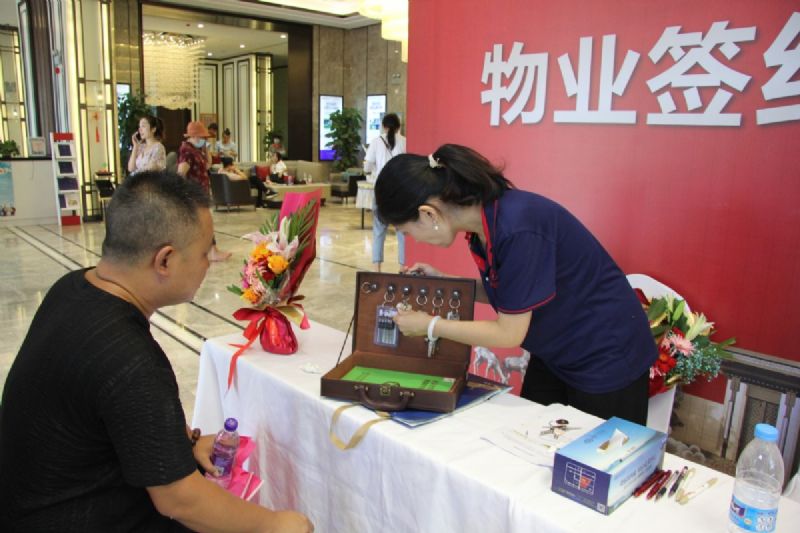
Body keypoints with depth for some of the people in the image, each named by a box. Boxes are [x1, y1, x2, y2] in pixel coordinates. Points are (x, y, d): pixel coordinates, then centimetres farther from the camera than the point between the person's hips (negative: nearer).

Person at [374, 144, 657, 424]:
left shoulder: (516, 228, -33)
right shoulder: (484, 220, -8)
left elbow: (509, 333, -24)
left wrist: (429, 325, -15)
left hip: (605, 358, -8)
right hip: (554, 353, 8)